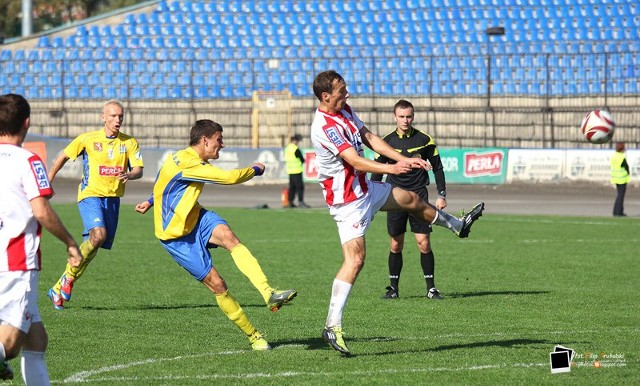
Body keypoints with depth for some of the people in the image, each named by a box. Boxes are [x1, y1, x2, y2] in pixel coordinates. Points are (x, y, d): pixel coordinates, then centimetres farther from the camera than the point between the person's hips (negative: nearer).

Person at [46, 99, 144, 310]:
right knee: (98, 235, -28)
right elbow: (63, 157, 9)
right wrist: (47, 183, 7)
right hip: (90, 195, -4)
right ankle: (70, 275, -10)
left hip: (112, 198, 4)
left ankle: (58, 289, 16)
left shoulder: (130, 142, 4)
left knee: (92, 246, 4)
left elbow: (138, 170, -3)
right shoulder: (88, 139, -2)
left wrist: (129, 175, -26)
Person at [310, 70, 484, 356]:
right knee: (355, 259, -16)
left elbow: (370, 139, 12)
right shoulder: (325, 126, -27)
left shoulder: (345, 111, 3)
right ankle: (332, 326, -15)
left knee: (412, 200, 26)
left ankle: (459, 225, 54)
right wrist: (390, 168, -47)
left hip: (364, 188, 10)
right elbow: (355, 161, -34)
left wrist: (404, 159, 6)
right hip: (347, 200, -10)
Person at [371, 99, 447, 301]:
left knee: (424, 243, -6)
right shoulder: (387, 141, 3)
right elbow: (377, 172, 10)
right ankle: (394, 288, 10)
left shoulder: (424, 140, 0)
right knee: (396, 245, 2)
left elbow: (438, 168, 7)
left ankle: (431, 288, 2)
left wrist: (442, 195, 2)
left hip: (419, 195, -1)